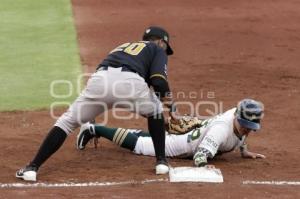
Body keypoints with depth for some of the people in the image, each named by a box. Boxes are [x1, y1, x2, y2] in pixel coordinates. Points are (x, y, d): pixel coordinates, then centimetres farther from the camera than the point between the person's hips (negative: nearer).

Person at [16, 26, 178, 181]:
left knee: (67, 121, 13)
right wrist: (169, 100, 26)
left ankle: (32, 168, 1)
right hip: (130, 81, -3)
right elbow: (158, 80, 10)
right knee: (155, 111, 28)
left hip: (99, 80, 3)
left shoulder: (123, 46, 44)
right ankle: (161, 162, 21)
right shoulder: (157, 49, 27)